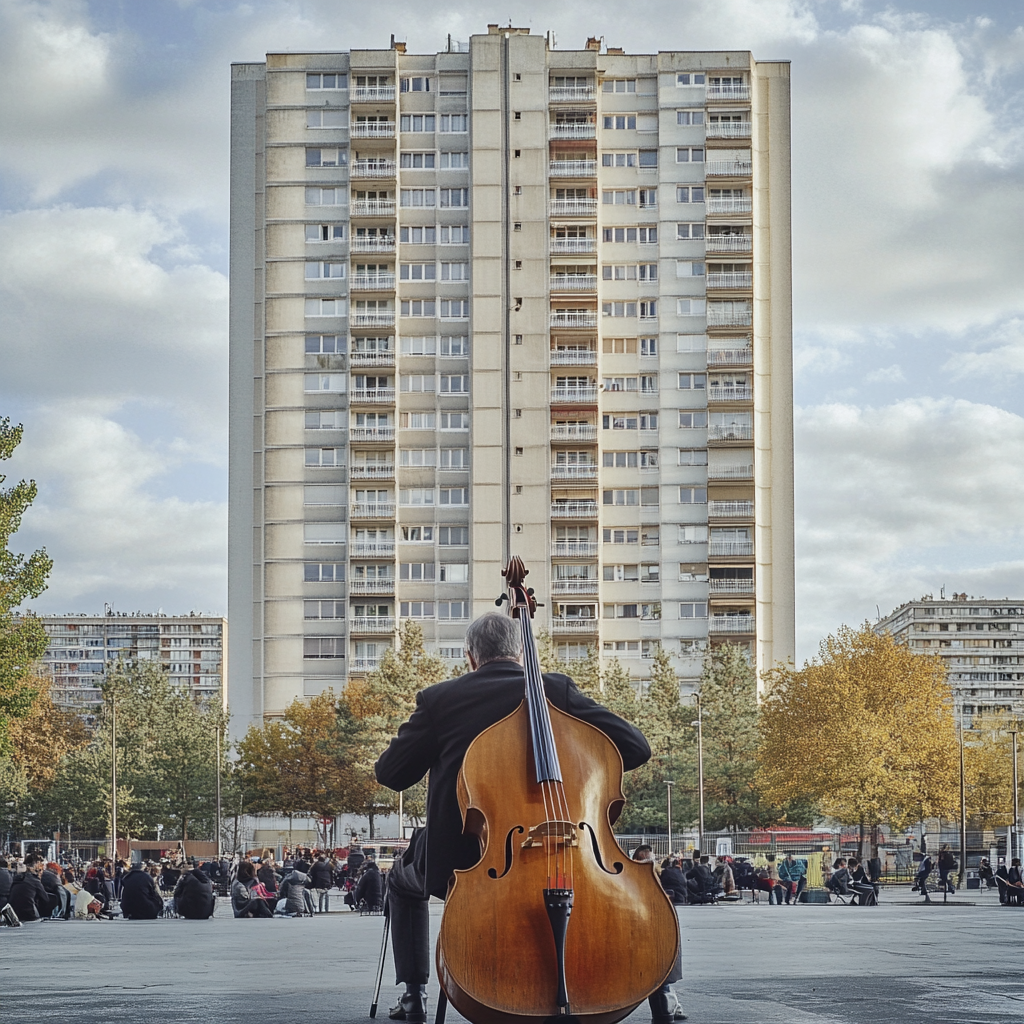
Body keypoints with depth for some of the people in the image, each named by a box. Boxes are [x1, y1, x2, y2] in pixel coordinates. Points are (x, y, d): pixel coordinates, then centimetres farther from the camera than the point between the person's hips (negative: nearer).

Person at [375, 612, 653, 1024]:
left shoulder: (439, 698, -5)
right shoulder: (557, 689, -4)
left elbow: (390, 773, 1)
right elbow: (635, 748, -8)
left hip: (457, 861, 0)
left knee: (403, 879, 34)